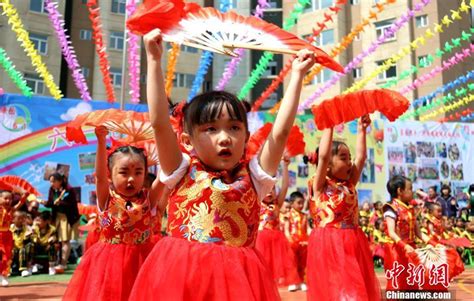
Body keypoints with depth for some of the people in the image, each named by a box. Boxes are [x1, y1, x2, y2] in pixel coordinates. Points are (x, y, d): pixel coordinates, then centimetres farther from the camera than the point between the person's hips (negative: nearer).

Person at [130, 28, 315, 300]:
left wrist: (297, 75, 3)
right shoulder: (183, 174, 3)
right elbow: (160, 123, -6)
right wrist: (155, 60, -7)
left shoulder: (252, 176, 7)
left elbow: (281, 131, 2)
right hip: (180, 276, -1)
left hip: (238, 276, 1)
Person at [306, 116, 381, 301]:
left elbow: (361, 156, 10)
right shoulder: (320, 185, -6)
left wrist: (362, 129, 8)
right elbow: (323, 156, -19)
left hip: (353, 245, 6)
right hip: (328, 245, -6)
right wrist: (329, 124, -17)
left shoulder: (349, 185, 12)